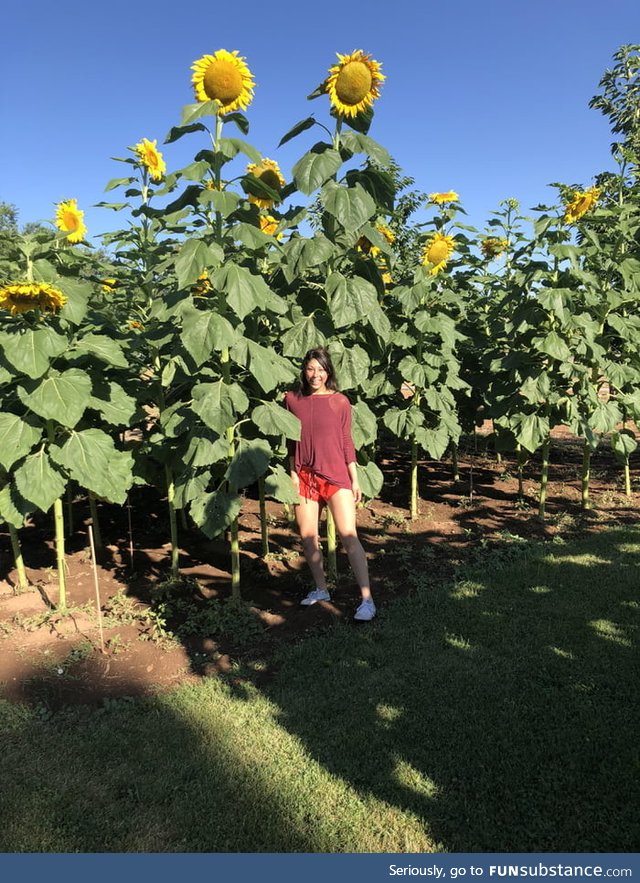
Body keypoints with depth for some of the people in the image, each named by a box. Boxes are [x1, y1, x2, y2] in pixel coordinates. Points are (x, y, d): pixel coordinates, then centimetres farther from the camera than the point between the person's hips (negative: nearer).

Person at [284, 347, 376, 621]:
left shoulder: (340, 401, -1)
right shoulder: (293, 400, 4)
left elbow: (346, 441, 2)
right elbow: (292, 442, 10)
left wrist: (355, 479, 0)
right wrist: (293, 473, 4)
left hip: (336, 475, -3)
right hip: (305, 476, 3)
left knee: (348, 536, -10)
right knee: (308, 538, 8)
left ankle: (367, 599, -5)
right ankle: (321, 590, 27)